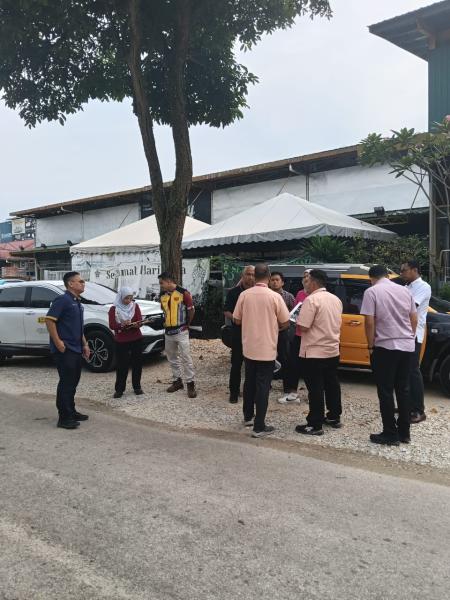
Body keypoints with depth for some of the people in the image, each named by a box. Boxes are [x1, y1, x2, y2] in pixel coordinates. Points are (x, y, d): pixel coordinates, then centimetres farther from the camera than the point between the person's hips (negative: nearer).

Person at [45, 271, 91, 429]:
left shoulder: (78, 302, 16)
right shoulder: (62, 300, -12)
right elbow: (49, 320, -19)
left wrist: (84, 344, 18)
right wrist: (58, 342, -22)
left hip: (76, 349, 9)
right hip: (64, 350, -9)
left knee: (73, 381, 15)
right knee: (66, 382, -6)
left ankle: (71, 412, 26)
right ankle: (64, 418, -1)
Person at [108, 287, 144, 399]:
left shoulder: (135, 306, 4)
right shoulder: (114, 309, -3)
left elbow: (139, 320, -2)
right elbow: (112, 325, -8)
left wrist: (136, 324, -26)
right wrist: (122, 324, -26)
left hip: (136, 339, 2)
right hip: (121, 341, -2)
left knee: (137, 363, 6)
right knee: (122, 365, -2)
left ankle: (137, 387, 19)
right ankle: (119, 389, 7)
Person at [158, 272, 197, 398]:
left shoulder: (183, 293, -11)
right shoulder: (163, 295, 6)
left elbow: (191, 310, -3)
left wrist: (186, 324, 7)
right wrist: (165, 322, 11)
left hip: (181, 331, -6)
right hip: (168, 332, 6)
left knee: (186, 358, -6)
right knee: (172, 358, 13)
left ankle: (190, 383, 0)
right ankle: (177, 381, 26)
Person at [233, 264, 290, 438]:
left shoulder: (244, 295, -4)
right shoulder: (275, 296, -13)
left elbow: (237, 320, 4)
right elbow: (285, 323, -6)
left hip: (248, 348, 4)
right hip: (266, 349, -4)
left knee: (249, 383, 20)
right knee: (262, 387, 1)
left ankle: (248, 416, 33)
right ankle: (259, 427, 3)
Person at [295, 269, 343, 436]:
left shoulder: (312, 300, -17)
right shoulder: (336, 299, 9)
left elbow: (303, 327, -20)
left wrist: (298, 319, -1)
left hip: (314, 353, -8)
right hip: (333, 350, 8)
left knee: (316, 389, -3)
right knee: (332, 385, 17)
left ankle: (315, 425, 2)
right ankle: (334, 417, 28)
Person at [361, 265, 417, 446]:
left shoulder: (371, 292, -7)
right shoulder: (405, 290, 9)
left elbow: (370, 322, -12)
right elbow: (414, 320, 11)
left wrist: (371, 346, -3)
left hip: (385, 347, -5)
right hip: (407, 346, 6)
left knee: (386, 392, 3)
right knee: (403, 390, 13)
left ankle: (390, 434, 8)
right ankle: (404, 433, 20)